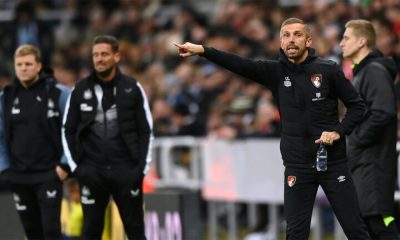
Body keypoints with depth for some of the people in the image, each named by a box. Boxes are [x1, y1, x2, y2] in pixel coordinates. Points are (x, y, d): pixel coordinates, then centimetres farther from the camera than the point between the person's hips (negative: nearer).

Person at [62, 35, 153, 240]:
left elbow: (146, 130, 5)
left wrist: (142, 167, -2)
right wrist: (76, 166, 0)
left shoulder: (132, 88, 2)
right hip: (92, 172, 1)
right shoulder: (81, 90, 3)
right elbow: (68, 131, 8)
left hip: (126, 171, -1)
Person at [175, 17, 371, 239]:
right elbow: (240, 65, -12)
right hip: (297, 166, 2)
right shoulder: (276, 71, 0)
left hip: (333, 162, -2)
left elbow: (357, 105, 2)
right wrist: (202, 51, -23)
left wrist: (338, 131, -13)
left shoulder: (329, 70, -4)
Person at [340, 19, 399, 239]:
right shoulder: (361, 72, 19)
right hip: (361, 163, 10)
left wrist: (359, 138, -16)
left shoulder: (375, 71, -13)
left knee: (379, 221, -14)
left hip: (374, 162, -10)